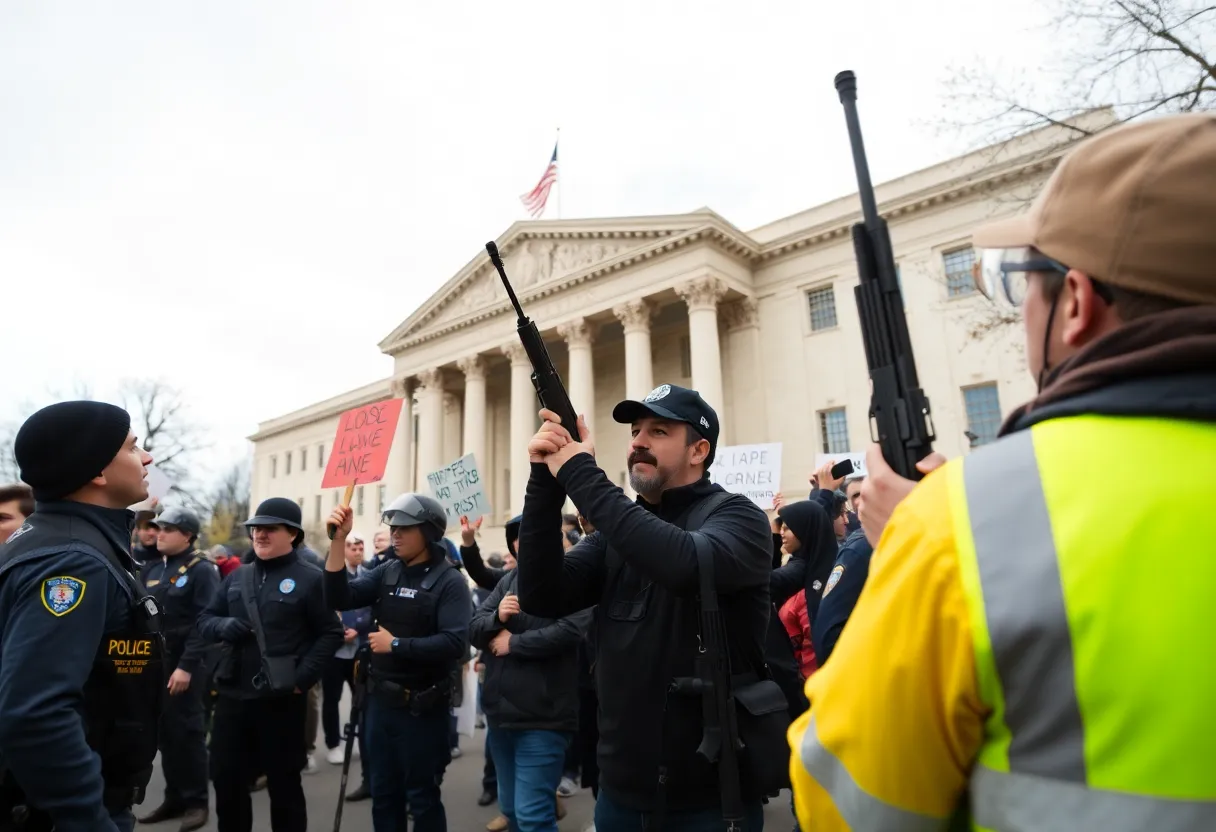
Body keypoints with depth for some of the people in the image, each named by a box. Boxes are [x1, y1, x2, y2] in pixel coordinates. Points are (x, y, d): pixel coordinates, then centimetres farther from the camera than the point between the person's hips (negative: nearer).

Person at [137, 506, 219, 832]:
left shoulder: (201, 570, -10)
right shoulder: (151, 568, 10)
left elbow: (204, 623, -16)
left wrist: (186, 665, -21)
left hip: (187, 665, -6)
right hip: (156, 663, 6)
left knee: (188, 732, 2)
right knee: (165, 732, 13)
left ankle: (196, 801, 16)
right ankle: (174, 797, 27)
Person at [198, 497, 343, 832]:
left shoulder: (310, 578, -8)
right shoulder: (238, 576, 10)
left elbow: (331, 633, -9)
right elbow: (205, 619, 16)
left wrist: (302, 677, -16)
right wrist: (223, 626, -7)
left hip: (281, 700, -5)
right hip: (232, 695, 5)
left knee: (284, 783, 10)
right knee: (226, 780, 16)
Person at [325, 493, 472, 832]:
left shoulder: (449, 581, -15)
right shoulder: (387, 572, 2)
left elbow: (455, 643, -26)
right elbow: (339, 598, -7)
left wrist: (396, 645, -18)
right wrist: (339, 541, -16)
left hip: (422, 708, -5)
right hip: (381, 701, 6)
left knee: (422, 797, 11)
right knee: (383, 794, 20)